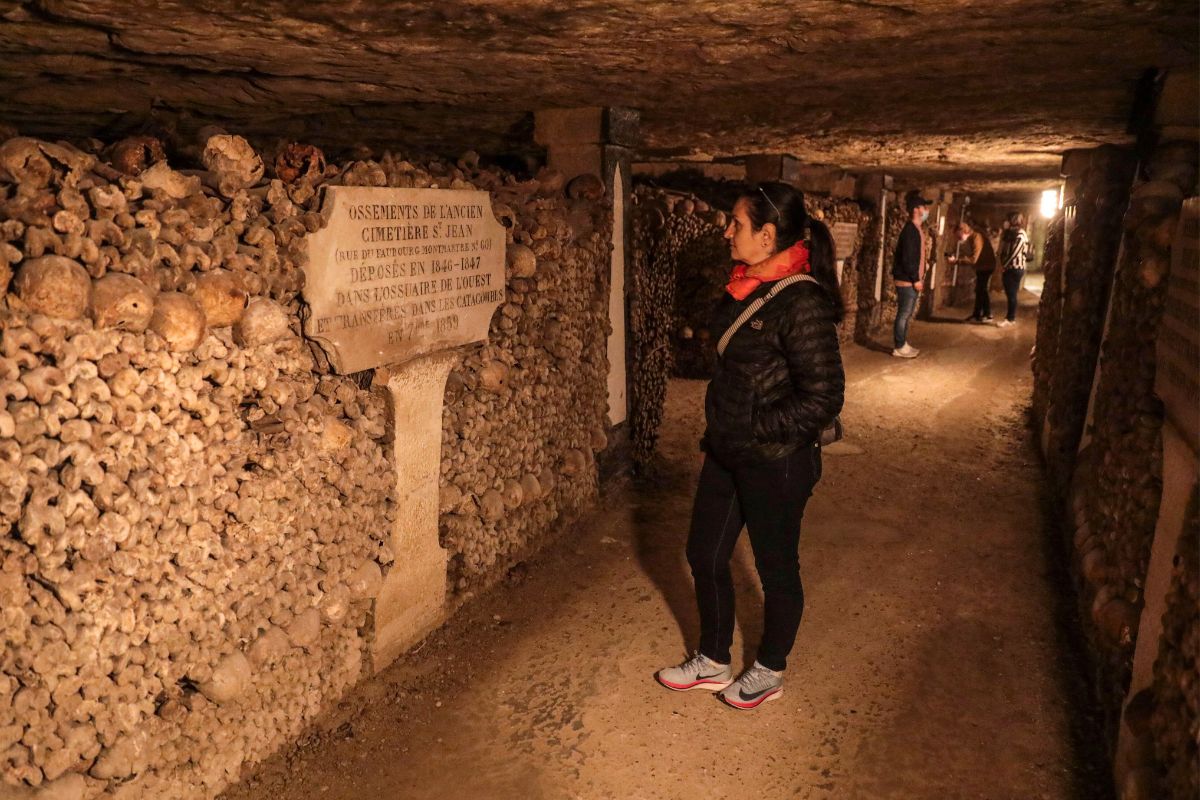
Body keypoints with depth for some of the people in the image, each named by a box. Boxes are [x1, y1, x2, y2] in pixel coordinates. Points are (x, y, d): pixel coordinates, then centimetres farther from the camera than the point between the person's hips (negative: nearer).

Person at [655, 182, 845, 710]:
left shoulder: (802, 302, -23)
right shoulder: (744, 288, 4)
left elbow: (822, 398, -23)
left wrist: (754, 428, -18)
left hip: (776, 464, -9)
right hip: (726, 454, 9)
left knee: (776, 569, 12)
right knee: (704, 555, 17)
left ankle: (770, 672, 35)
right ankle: (713, 663, 38)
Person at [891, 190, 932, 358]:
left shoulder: (917, 229, 14)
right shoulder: (910, 230, -18)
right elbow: (907, 258, -22)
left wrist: (920, 278, 16)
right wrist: (915, 279, -18)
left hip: (912, 280, 10)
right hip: (906, 281, -10)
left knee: (907, 314, 14)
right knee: (904, 314, -4)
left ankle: (903, 344, 22)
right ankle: (899, 348, 2)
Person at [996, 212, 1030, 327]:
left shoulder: (1020, 235, -13)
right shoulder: (1011, 233, 15)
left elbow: (1014, 253, -18)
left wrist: (1003, 266, -11)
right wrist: (1003, 266, 3)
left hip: (1016, 269, -8)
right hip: (1010, 268, 8)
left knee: (1012, 294, -4)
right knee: (1009, 293, 11)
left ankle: (1010, 318, 1)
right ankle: (1010, 316, 17)